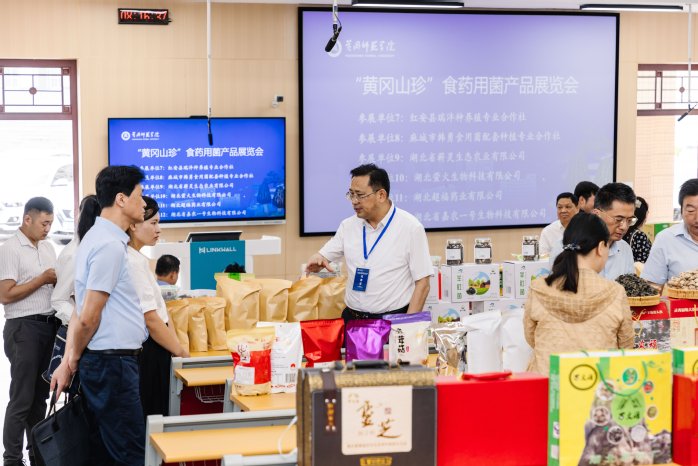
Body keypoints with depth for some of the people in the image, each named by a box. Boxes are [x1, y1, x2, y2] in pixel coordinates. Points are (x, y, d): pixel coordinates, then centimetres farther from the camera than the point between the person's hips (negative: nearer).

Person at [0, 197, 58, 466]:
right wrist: (42, 279, -14)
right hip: (24, 327, -7)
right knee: (22, 398, -4)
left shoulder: (48, 248, 13)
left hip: (49, 325, 7)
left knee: (41, 395, 13)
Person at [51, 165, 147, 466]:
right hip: (112, 362, -10)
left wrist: (69, 361, 9)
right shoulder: (110, 246, -16)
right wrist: (74, 359, -1)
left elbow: (81, 311, 13)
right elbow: (88, 317, -17)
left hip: (100, 362, 10)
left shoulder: (97, 238, 16)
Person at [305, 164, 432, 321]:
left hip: (393, 320, -3)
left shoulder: (410, 227, -3)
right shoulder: (348, 226, 10)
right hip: (352, 318, 3)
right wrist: (316, 260, -9)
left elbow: (422, 283, -4)